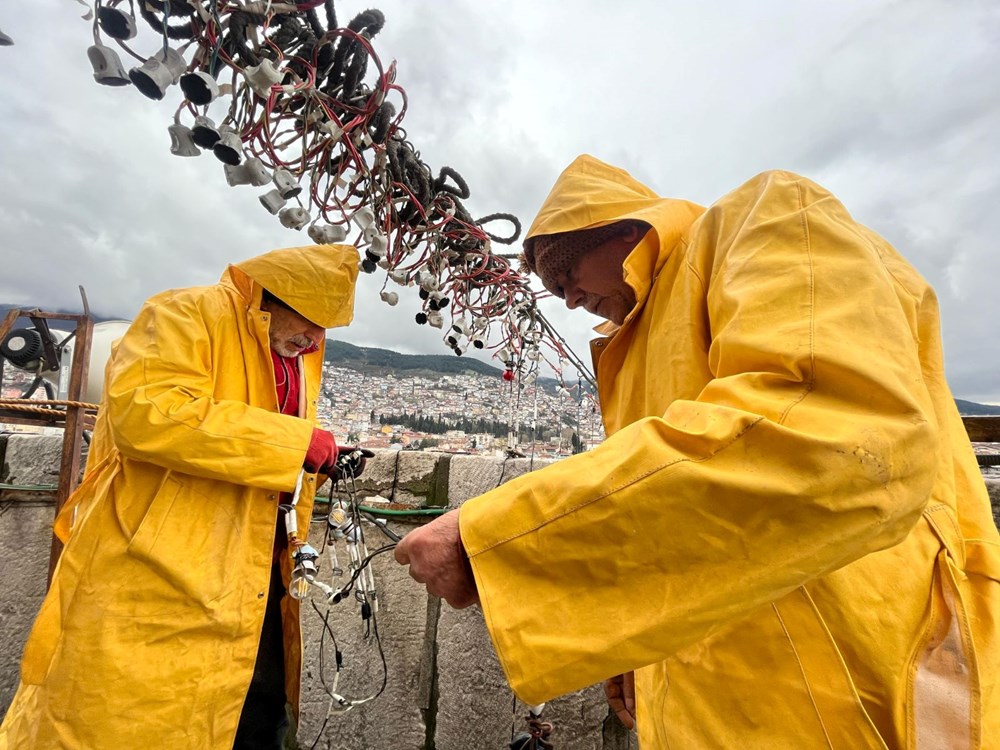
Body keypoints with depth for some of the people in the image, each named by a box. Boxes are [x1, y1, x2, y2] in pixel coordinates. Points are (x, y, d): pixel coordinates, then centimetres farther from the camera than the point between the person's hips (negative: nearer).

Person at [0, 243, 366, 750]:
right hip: (158, 582, -7)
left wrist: (319, 461, 4)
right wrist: (296, 442, -25)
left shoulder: (297, 358, 14)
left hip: (252, 582, 8)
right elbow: (146, 411, -28)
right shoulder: (189, 315, -10)